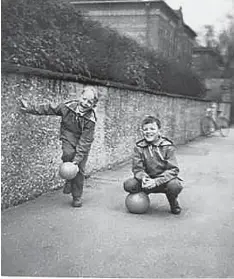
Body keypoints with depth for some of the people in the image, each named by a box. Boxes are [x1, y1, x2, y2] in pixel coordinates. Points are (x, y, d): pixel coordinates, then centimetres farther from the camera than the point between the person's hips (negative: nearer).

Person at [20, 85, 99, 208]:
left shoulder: (91, 120, -23)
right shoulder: (68, 106, -17)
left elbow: (85, 141, -23)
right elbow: (49, 109, -3)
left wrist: (77, 159, -29)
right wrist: (30, 108, -4)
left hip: (82, 143, -1)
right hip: (68, 138, 1)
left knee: (80, 169, -2)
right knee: (68, 154, -31)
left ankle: (77, 197, 16)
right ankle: (69, 180, -5)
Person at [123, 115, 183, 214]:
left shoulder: (167, 147, -11)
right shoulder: (139, 147, -3)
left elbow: (173, 169, -16)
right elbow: (137, 168, -5)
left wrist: (156, 181, -29)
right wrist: (143, 178, -30)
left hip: (164, 180, -2)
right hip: (148, 181, 2)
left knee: (175, 185, -36)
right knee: (128, 185, -24)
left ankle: (173, 203, 3)